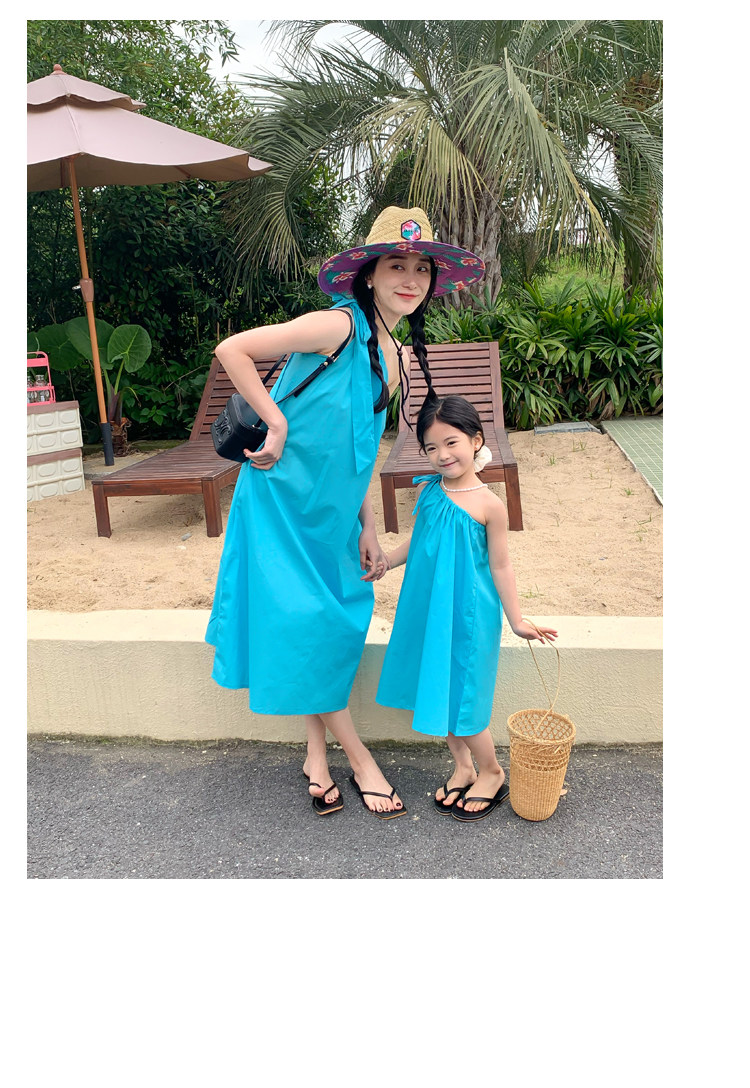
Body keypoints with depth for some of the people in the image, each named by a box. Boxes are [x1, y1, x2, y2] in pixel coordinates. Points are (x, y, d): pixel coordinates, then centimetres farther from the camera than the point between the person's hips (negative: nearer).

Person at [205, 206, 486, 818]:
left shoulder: (393, 356, 9)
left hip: (333, 509, 8)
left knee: (334, 624, 9)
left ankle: (317, 754, 24)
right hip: (284, 499, -7)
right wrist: (278, 424, -18)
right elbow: (231, 351, -18)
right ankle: (360, 760, 13)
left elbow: (358, 448, 13)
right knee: (305, 623, -3)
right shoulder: (338, 325, -16)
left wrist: (368, 530, 10)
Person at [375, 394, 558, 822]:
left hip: (468, 613, -5)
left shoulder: (489, 505, -15)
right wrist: (384, 562, 8)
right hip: (428, 607, 6)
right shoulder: (427, 490, -1)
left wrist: (517, 619, -7)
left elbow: (501, 566, -8)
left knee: (462, 695, 2)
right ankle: (463, 768, 35)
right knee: (439, 690, 15)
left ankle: (492, 773, 27)